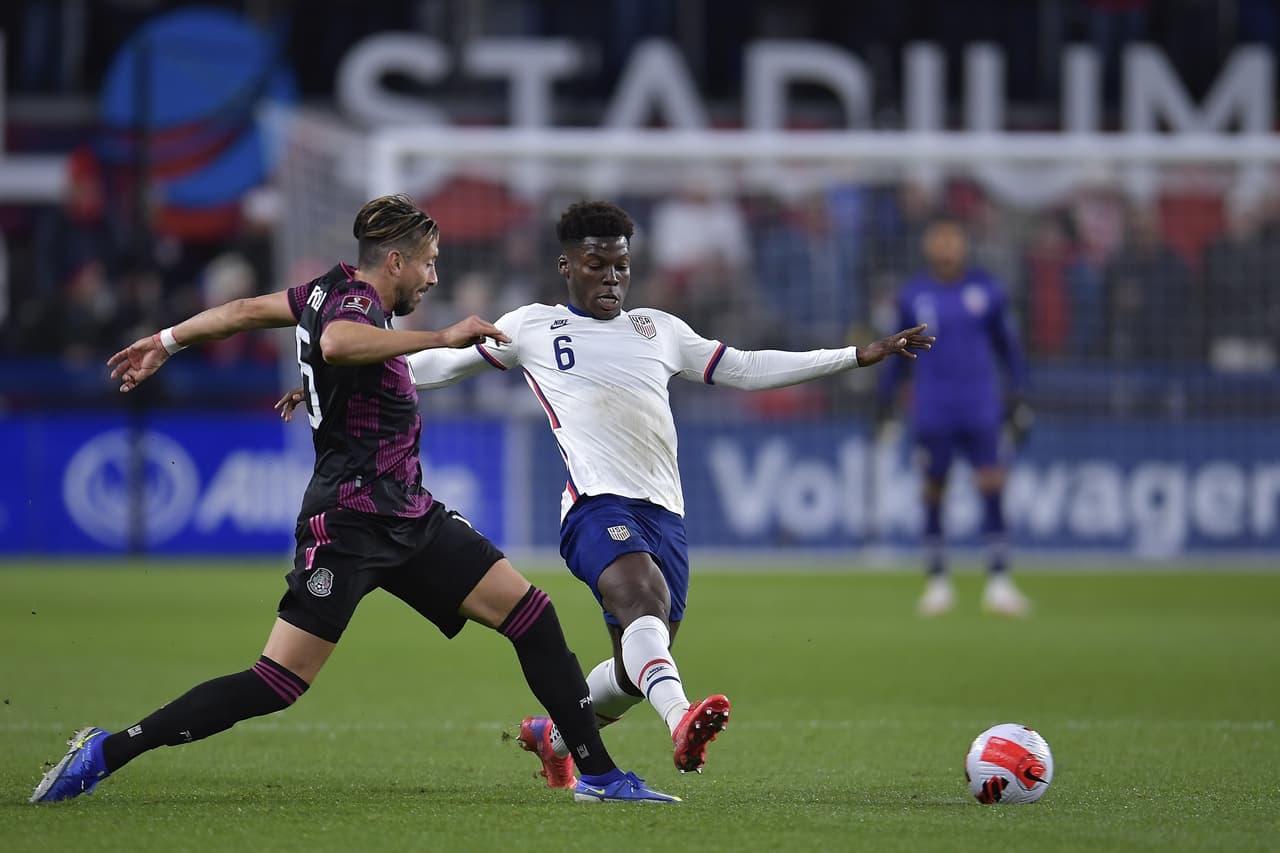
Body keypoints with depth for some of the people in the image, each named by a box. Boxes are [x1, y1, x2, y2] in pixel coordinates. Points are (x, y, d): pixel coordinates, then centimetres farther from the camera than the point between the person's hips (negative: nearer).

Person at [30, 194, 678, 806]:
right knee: (278, 684, -13)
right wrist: (443, 337, -38)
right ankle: (107, 751, -6)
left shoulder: (335, 291, 11)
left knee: (532, 615, 2)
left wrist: (167, 341, 39)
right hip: (349, 522, -10)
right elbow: (337, 344, -42)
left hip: (410, 517, 10)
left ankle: (598, 774, 7)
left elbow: (247, 310, 24)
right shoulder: (353, 305, -16)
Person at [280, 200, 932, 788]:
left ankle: (553, 736, 33)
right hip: (599, 502, -5)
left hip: (665, 512, 5)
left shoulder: (658, 330, 23)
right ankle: (680, 719, -60)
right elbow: (440, 362, 19)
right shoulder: (532, 328, 13)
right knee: (644, 598, -35)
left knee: (636, 672, 4)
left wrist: (862, 355, 24)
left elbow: (745, 370, 27)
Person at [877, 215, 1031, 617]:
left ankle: (998, 579, -10)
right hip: (932, 410, 0)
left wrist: (1017, 396, 8)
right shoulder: (912, 297, 4)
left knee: (991, 486, -10)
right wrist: (885, 403, 12)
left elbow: (1005, 344, 12)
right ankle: (937, 579, 15)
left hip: (980, 406, 0)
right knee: (934, 489, 3)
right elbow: (900, 354, 14)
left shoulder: (986, 290, 4)